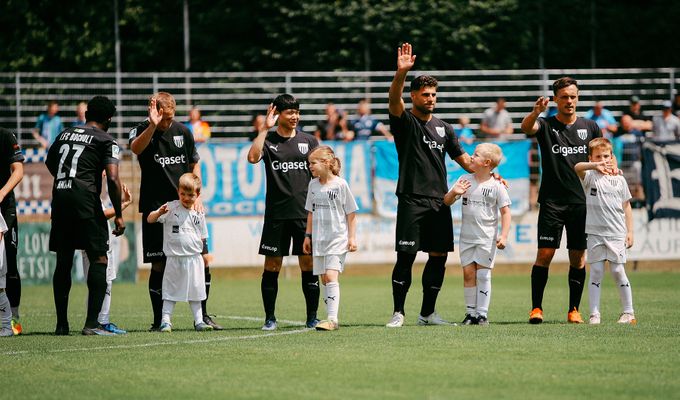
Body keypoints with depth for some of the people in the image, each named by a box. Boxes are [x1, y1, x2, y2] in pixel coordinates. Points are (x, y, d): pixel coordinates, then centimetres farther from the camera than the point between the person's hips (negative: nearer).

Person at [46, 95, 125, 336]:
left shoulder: (65, 134, 19)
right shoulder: (106, 141, 2)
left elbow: (50, 163, 36)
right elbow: (113, 179, -9)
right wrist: (118, 215, -3)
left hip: (59, 198, 6)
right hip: (85, 198, -6)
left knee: (64, 262, 12)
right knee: (99, 259, -2)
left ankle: (61, 324, 14)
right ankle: (92, 323, -13)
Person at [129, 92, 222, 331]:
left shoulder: (183, 132, 7)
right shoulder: (142, 131, -4)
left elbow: (194, 165, 18)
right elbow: (136, 148, -29)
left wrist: (197, 196, 7)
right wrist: (152, 126, -43)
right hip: (156, 209, -4)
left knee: (202, 259, -1)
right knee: (159, 265, -3)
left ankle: (202, 314, 12)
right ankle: (159, 321, 6)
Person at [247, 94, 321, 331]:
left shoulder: (309, 141, 9)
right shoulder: (268, 141, 4)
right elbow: (253, 157, -17)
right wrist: (265, 128, -16)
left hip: (305, 213, 1)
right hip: (276, 215, -1)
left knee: (308, 265, 0)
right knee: (272, 266, 1)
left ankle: (312, 318, 7)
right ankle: (270, 318, 9)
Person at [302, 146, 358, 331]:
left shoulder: (340, 184, -8)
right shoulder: (313, 185, 9)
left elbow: (351, 213, -3)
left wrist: (352, 237, -6)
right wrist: (308, 235, 15)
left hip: (338, 238, -6)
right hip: (319, 239, 6)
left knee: (331, 276, -17)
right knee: (324, 279, 7)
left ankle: (332, 319, -22)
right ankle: (330, 319, 12)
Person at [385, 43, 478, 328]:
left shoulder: (443, 128, 16)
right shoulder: (405, 121, 0)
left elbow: (462, 159, 20)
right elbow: (394, 99, -19)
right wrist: (401, 72, -37)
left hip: (440, 202, 5)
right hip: (412, 200, -5)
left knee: (438, 256, 4)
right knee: (406, 256, -8)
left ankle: (427, 313, 13)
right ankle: (398, 313, -3)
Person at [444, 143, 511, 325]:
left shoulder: (496, 186, -6)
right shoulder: (465, 180, 7)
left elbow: (505, 211, -5)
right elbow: (447, 201, 9)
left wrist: (503, 236, -14)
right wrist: (454, 192, -13)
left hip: (487, 237, -4)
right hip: (467, 236, 4)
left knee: (482, 274, -4)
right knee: (468, 273, 2)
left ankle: (482, 314, 0)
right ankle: (470, 312, 7)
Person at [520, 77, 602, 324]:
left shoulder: (590, 127, 9)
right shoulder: (546, 126, 0)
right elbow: (526, 128, -22)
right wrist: (536, 112, -42)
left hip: (581, 201, 3)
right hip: (552, 202, -3)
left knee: (578, 258, 4)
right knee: (545, 254, -8)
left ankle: (574, 310, 12)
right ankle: (536, 308, -4)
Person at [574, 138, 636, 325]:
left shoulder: (619, 180, 9)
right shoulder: (590, 176, 1)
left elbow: (626, 206, 12)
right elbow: (577, 167, -22)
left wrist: (630, 231, 6)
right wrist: (595, 166, -42)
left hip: (616, 233, 1)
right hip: (595, 233, -1)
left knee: (618, 271, -1)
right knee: (596, 272, -1)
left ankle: (628, 312, 8)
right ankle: (594, 314, 2)